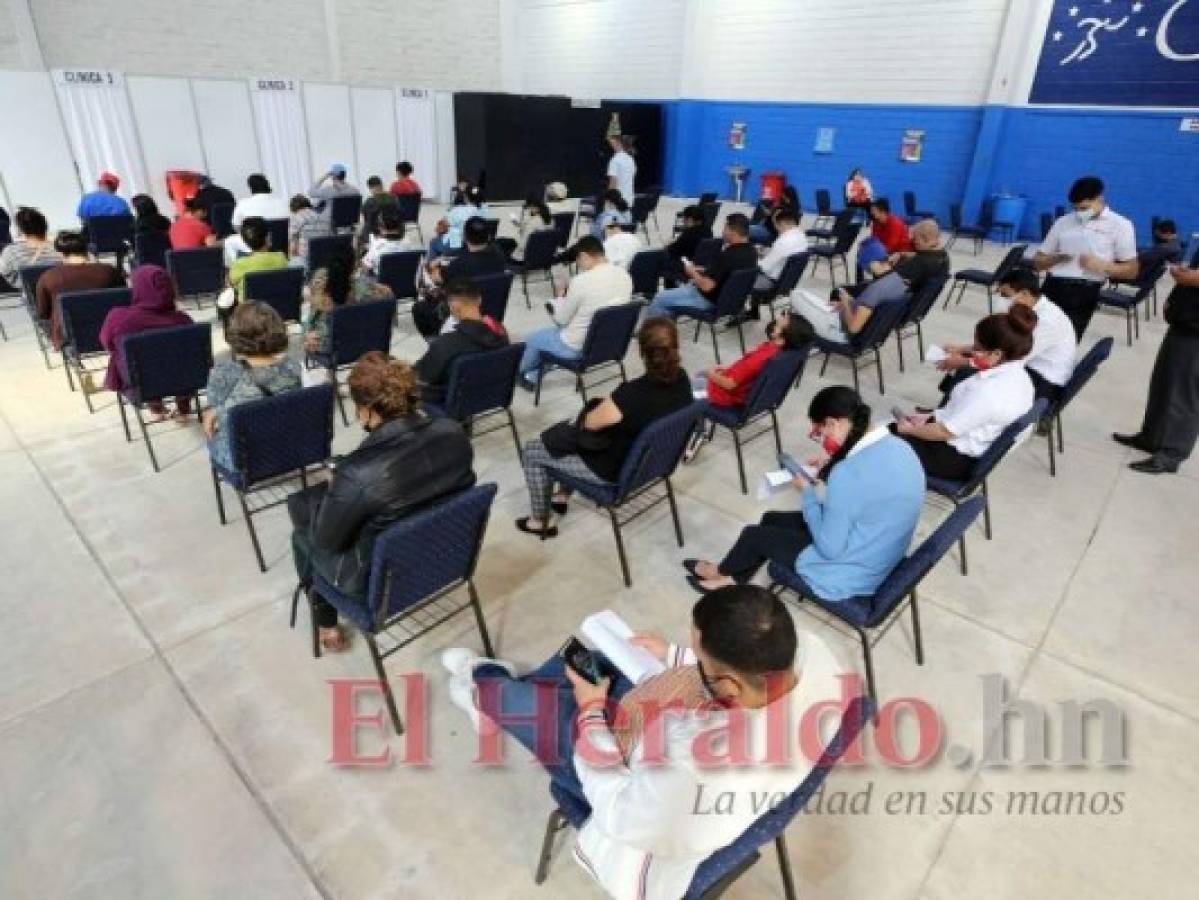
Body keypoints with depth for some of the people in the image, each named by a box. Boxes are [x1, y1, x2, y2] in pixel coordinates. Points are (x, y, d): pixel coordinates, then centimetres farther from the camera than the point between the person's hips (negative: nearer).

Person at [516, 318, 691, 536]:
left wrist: (597, 407, 2)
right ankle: (562, 497, 42)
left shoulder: (633, 394, -36)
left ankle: (541, 522, 28)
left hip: (616, 470, -8)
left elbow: (589, 422, -19)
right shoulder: (681, 379, -13)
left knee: (532, 450, 11)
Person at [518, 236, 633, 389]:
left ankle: (521, 373, 49)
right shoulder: (624, 275, -5)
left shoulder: (581, 281, -25)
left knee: (531, 338, 20)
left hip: (578, 347, -7)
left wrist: (560, 299, 7)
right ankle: (533, 376, 39)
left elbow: (562, 319, -12)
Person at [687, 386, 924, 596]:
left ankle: (722, 572, 39)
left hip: (850, 575, -8)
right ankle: (734, 579, 34)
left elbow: (829, 548, -25)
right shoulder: (897, 446, -5)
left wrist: (808, 493, -13)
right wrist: (831, 470, 1)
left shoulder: (849, 474, -34)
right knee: (771, 520, 18)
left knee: (755, 534, 9)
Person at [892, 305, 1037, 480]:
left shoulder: (988, 392, -33)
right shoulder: (1016, 373, -3)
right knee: (891, 428, 16)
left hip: (956, 460, -9)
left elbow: (945, 431, -24)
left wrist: (909, 429, -10)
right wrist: (929, 416, 7)